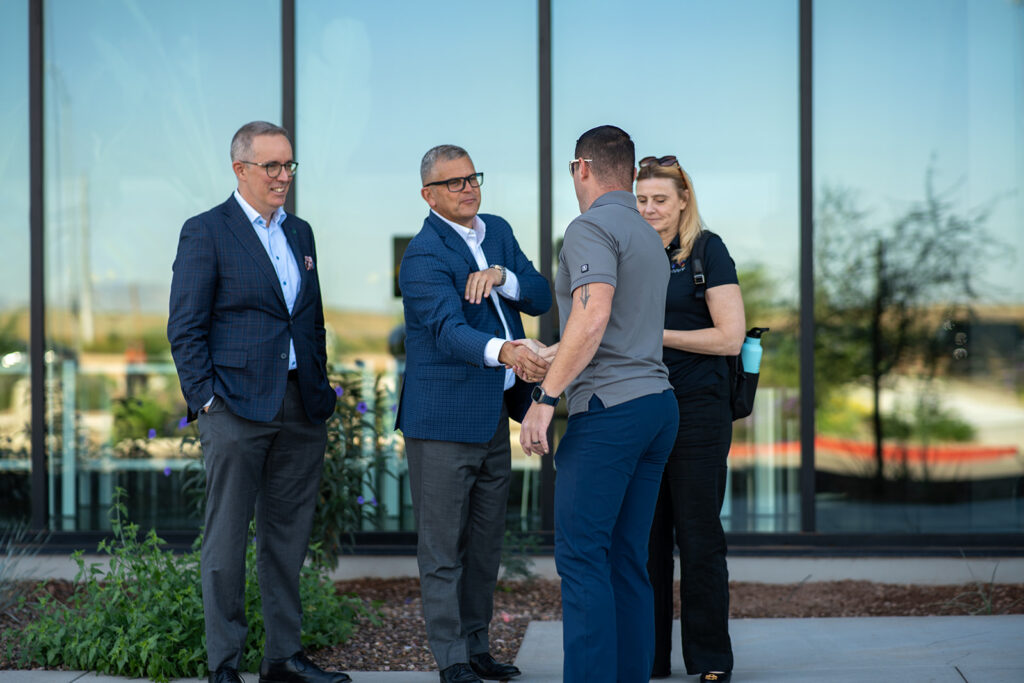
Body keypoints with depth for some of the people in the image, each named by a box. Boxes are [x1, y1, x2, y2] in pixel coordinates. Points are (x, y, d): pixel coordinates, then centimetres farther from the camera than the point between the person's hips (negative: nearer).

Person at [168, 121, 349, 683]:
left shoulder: (300, 233, 16)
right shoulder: (205, 233, -3)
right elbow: (185, 329, -6)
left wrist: (321, 393, 13)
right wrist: (205, 400, -12)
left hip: (301, 406, 6)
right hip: (237, 405, -6)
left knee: (288, 535, 10)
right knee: (226, 539, -2)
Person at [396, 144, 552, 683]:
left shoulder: (498, 232, 11)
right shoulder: (423, 255, -14)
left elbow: (540, 298, 6)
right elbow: (449, 329, -28)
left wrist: (501, 275, -15)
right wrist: (503, 351, -46)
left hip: (494, 415, 8)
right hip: (444, 416, -8)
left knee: (486, 541, 14)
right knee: (443, 544, -1)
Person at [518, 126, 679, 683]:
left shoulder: (591, 228, -7)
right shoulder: (647, 236, 21)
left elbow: (594, 315, -22)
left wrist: (545, 396, -21)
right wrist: (548, 355, 40)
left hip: (610, 407, -9)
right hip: (657, 402, 9)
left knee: (581, 555, -8)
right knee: (627, 560, 10)